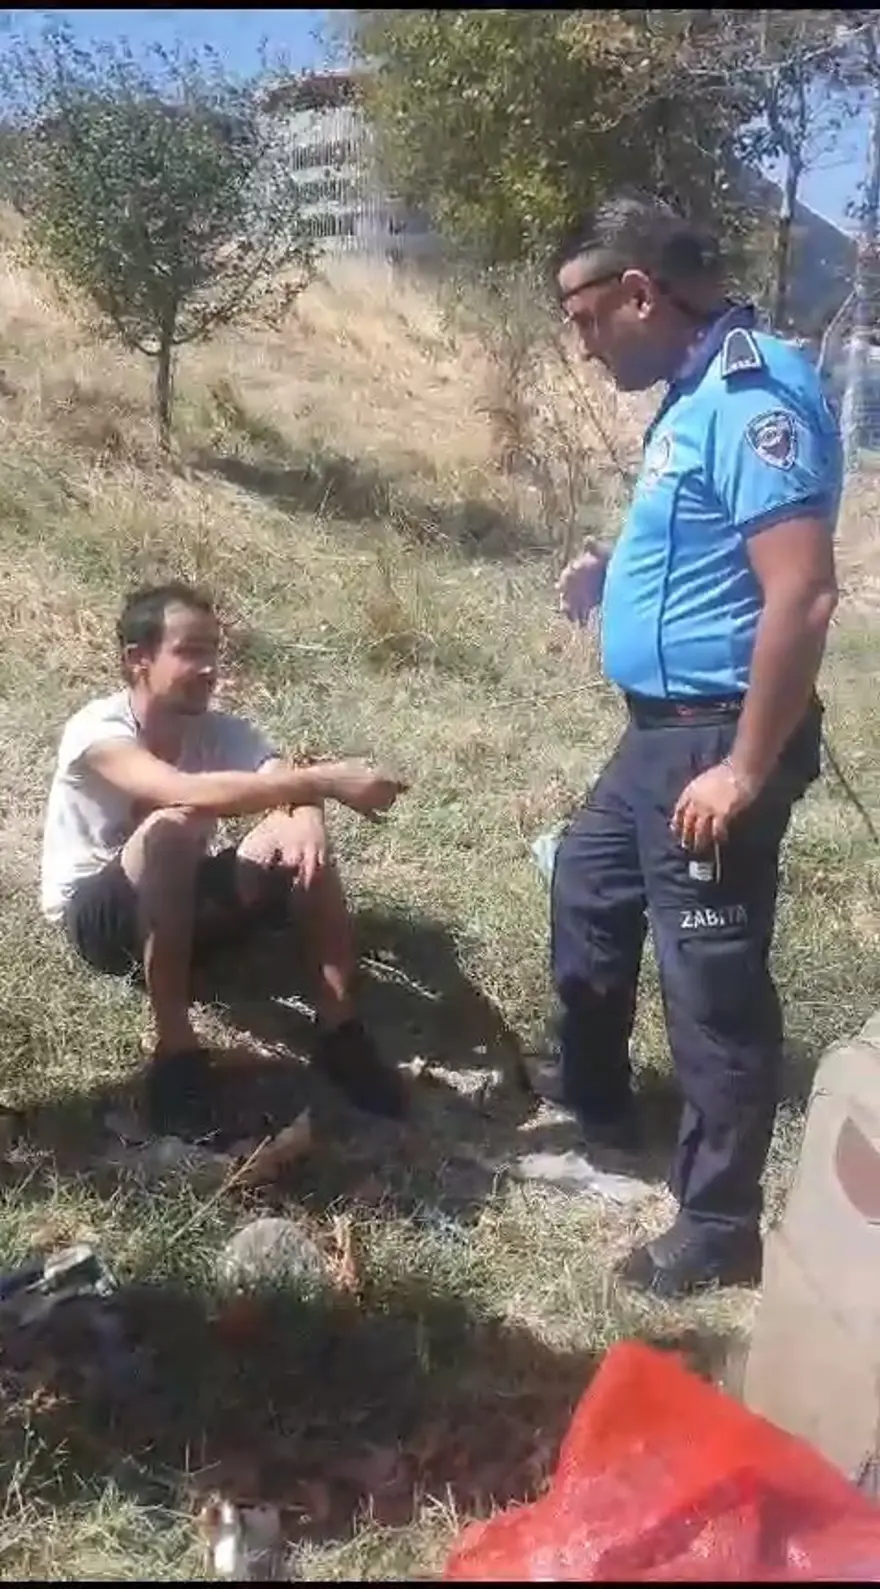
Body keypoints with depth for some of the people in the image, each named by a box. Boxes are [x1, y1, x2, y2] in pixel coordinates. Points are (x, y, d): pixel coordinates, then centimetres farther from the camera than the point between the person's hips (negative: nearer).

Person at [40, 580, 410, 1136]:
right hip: (97, 915, -5)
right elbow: (190, 792, -42)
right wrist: (326, 779, -48)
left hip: (184, 906, 5)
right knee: (174, 825, -37)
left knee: (299, 832, -21)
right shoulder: (97, 731, -24)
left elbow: (287, 783, -24)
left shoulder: (221, 730, -8)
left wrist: (307, 813, -50)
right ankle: (177, 1048, -30)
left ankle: (341, 1030, -19)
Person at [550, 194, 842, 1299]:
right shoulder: (695, 394, 12)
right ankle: (595, 1105, 47)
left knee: (712, 983, 1)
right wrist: (615, 580, 10)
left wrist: (748, 769, -24)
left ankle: (719, 1228, 20)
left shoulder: (753, 395, -20)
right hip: (659, 731, 11)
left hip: (714, 739, -11)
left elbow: (801, 595, -26)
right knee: (587, 896, 25)